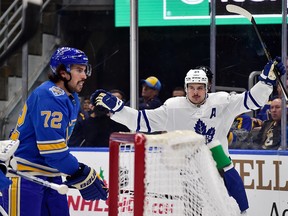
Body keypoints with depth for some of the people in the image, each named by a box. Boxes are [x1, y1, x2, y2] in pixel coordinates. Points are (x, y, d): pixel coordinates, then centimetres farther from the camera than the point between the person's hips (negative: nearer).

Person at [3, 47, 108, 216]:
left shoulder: (72, 99, 13)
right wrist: (82, 175, -20)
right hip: (24, 174, -10)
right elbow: (52, 148, -25)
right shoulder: (49, 97, -20)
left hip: (50, 176, 10)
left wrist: (75, 173, 12)